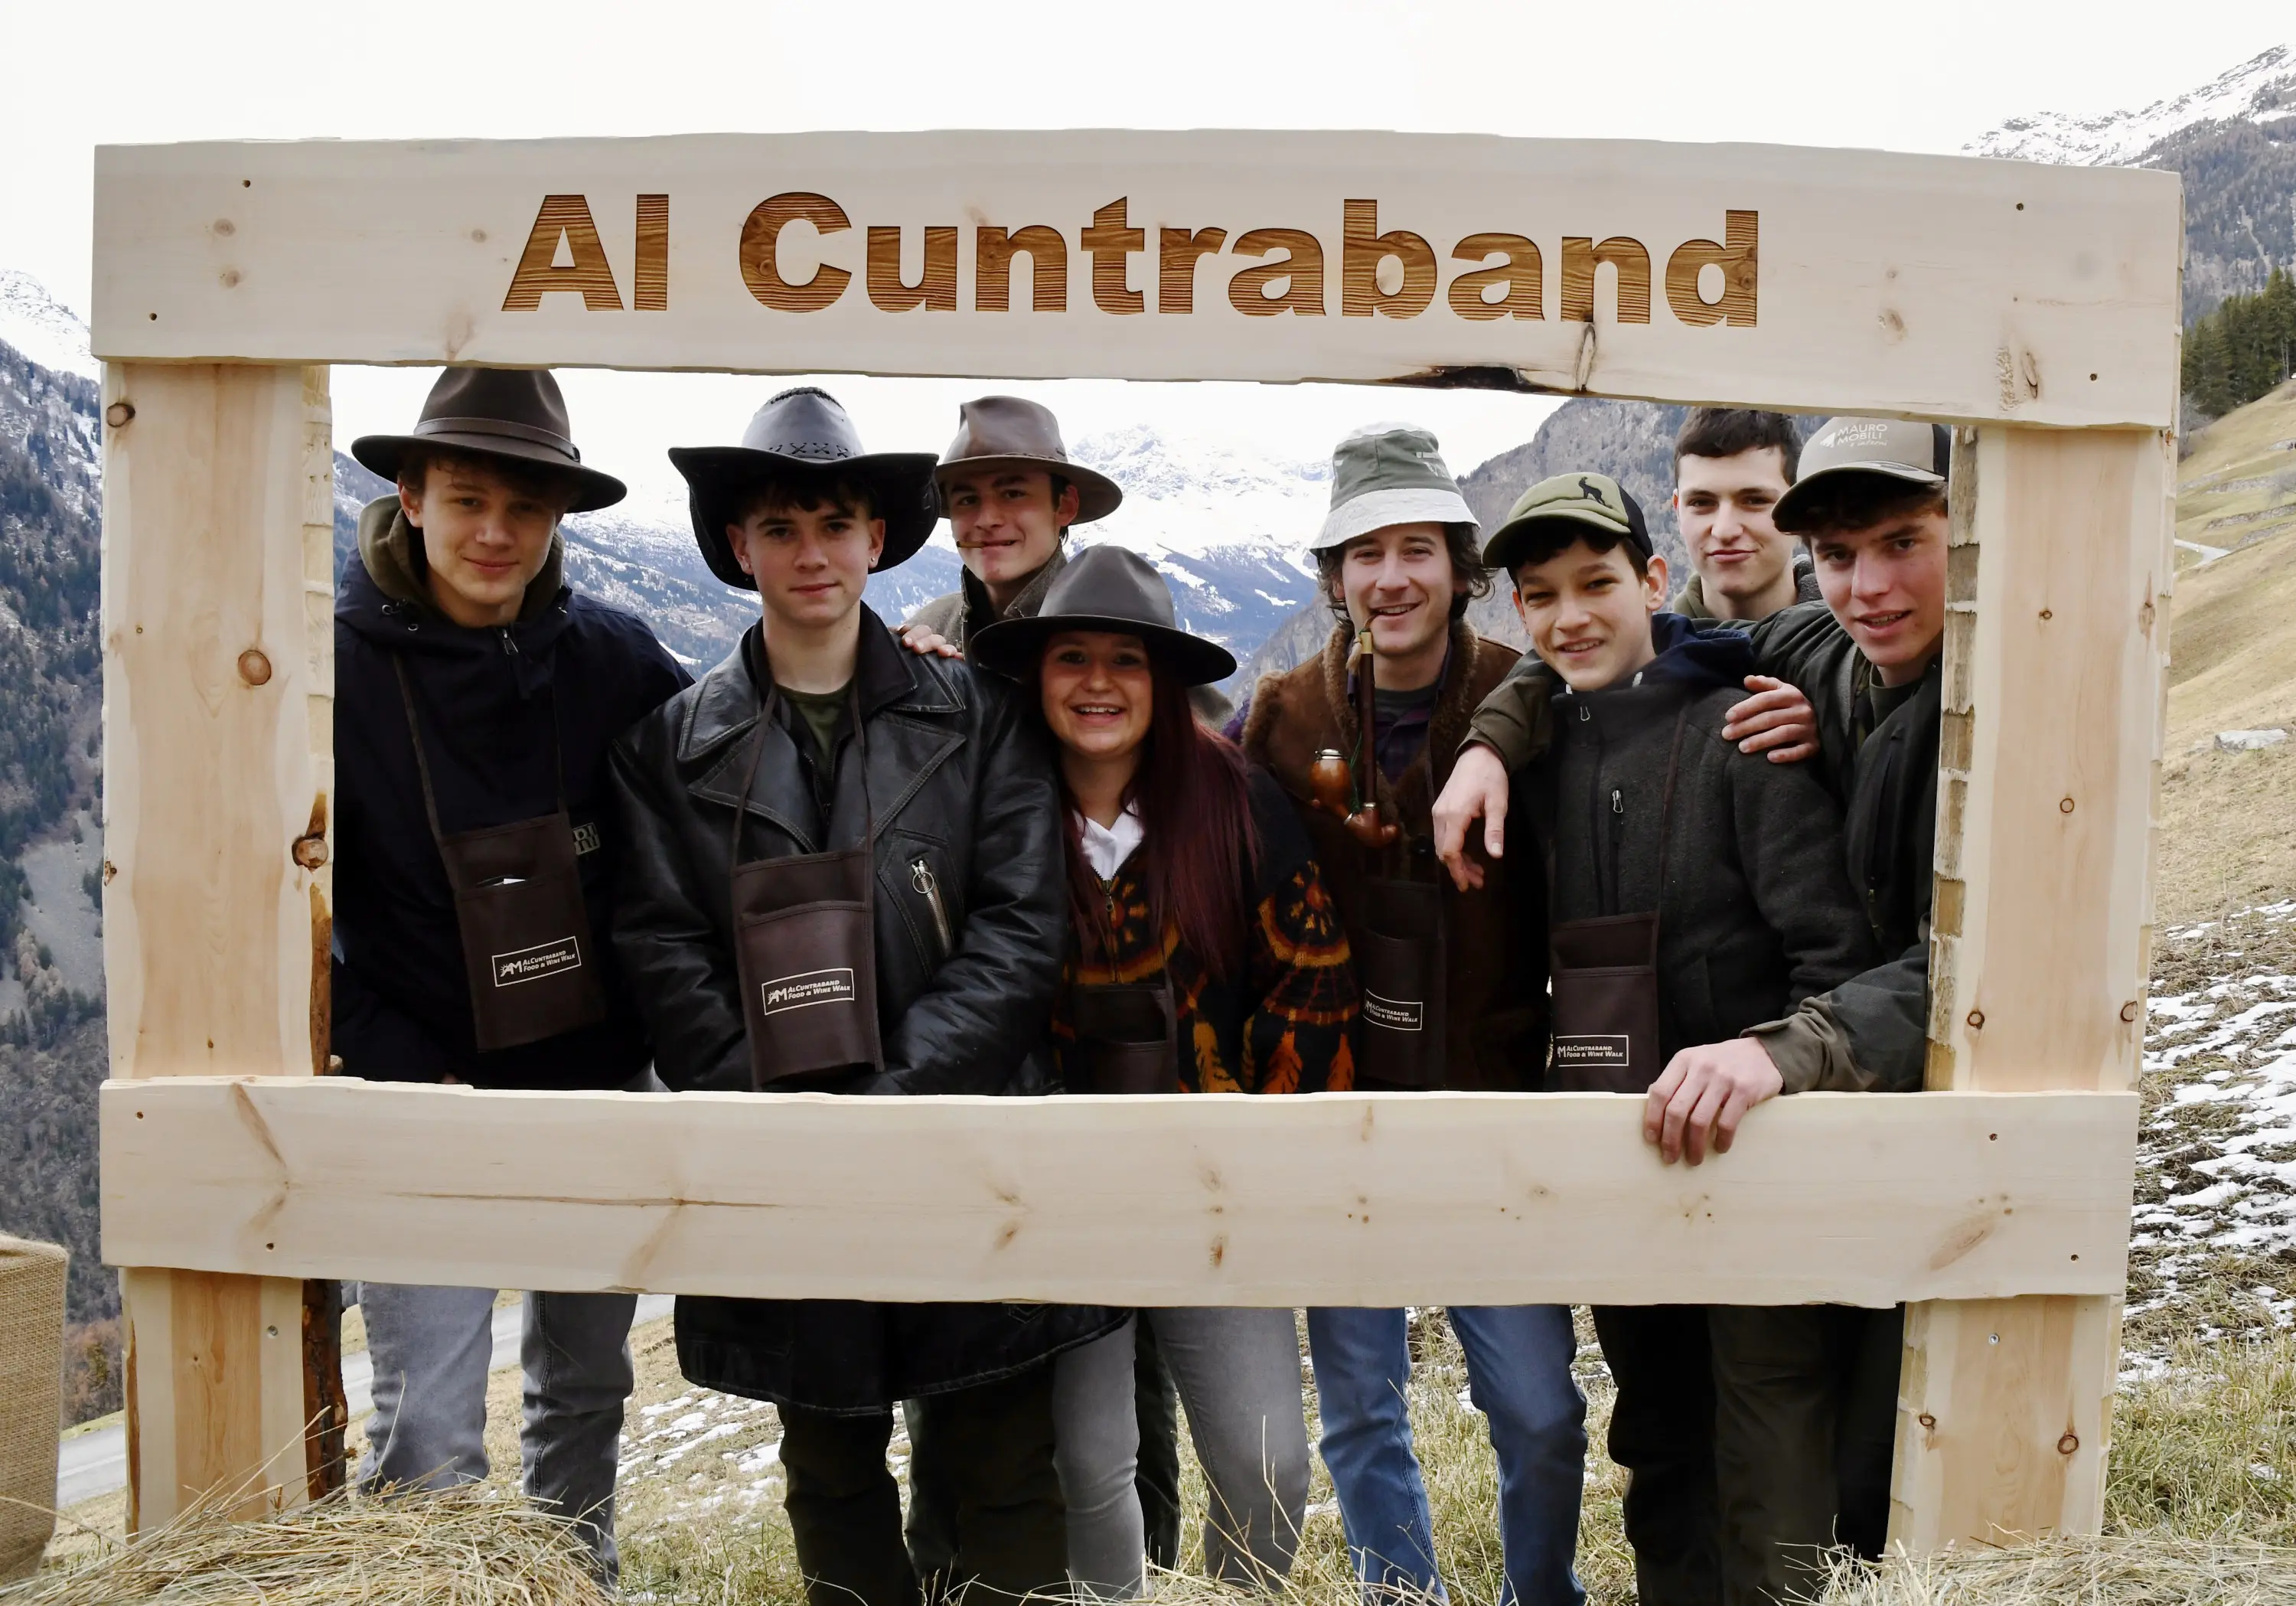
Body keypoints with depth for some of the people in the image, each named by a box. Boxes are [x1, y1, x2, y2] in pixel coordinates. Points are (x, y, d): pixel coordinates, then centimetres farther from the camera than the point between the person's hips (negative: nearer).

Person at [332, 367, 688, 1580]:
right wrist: (396, 1062, -14)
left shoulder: (608, 657, -4)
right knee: (430, 1435, -7)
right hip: (432, 1096, -3)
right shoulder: (342, 664, -10)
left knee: (585, 1390, 19)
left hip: (600, 1088, 3)